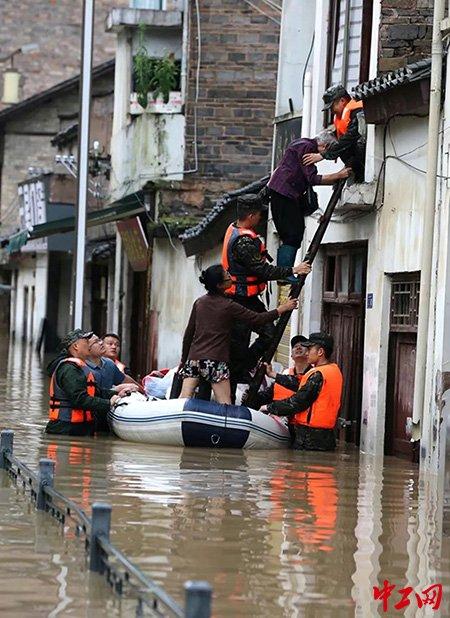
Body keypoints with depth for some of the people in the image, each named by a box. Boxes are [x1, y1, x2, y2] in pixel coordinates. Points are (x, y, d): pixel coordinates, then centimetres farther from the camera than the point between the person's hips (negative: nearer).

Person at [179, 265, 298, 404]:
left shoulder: (199, 302, 11)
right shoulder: (228, 306, -5)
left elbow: (189, 333, 14)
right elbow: (257, 319, -2)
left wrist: (184, 359, 23)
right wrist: (282, 309, 9)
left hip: (193, 358, 5)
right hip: (216, 361, -5)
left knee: (184, 398, -3)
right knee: (224, 404, -7)